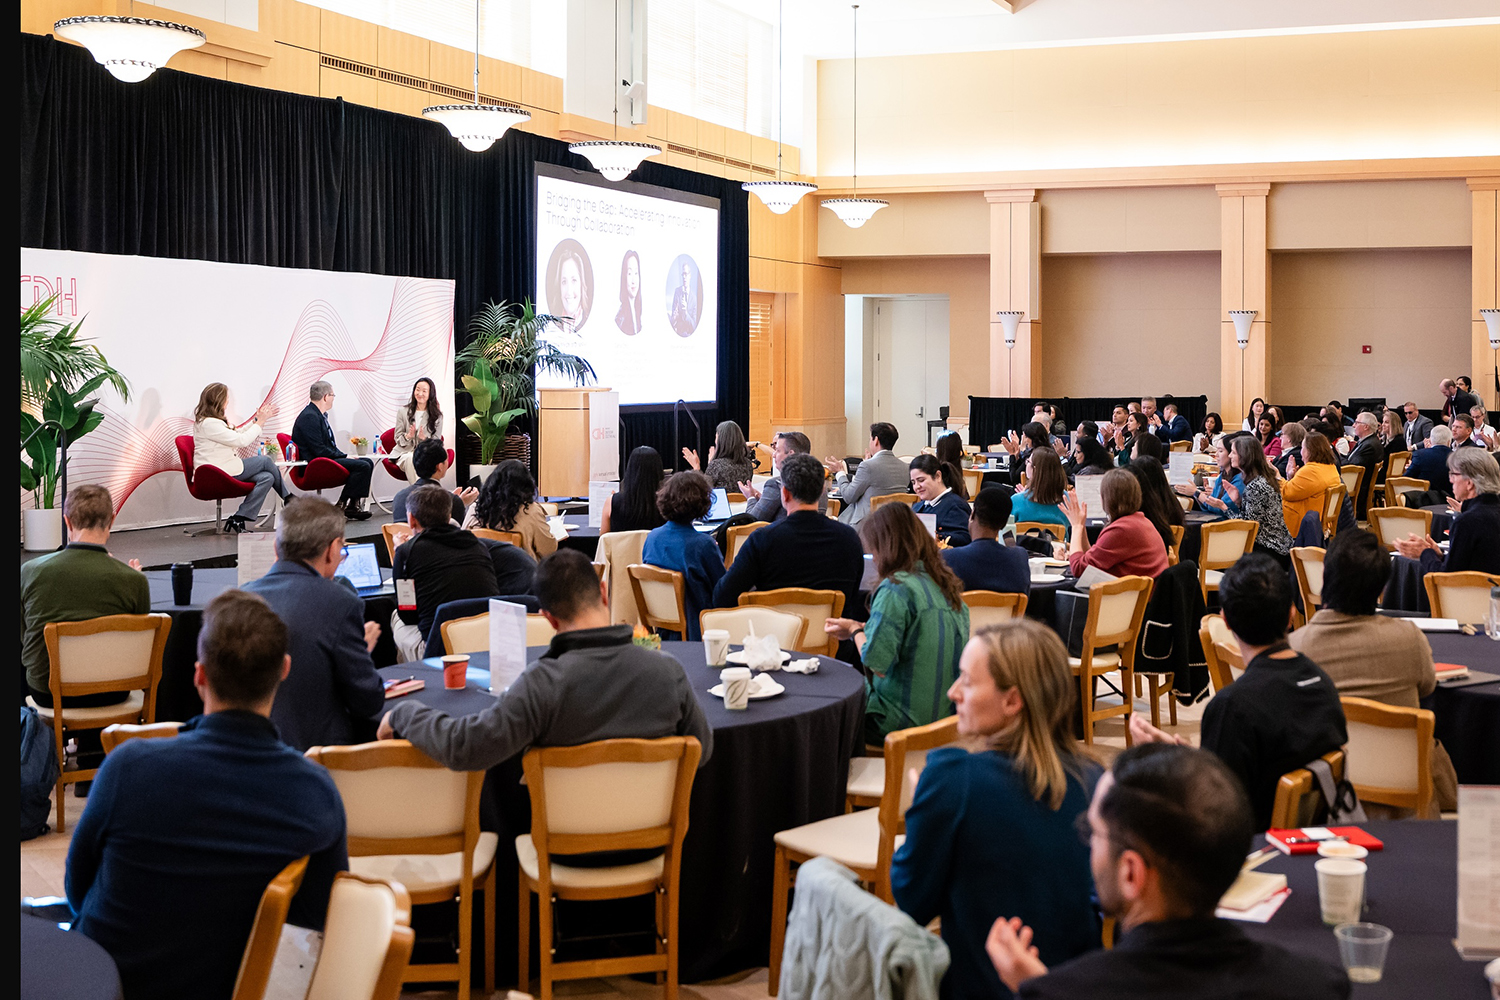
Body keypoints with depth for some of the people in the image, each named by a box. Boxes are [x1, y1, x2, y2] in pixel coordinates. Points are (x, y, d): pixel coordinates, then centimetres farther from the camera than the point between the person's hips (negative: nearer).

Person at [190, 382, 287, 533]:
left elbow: (236, 435, 21)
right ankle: (288, 499, 16)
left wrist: (256, 419, 16)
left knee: (266, 478, -4)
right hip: (217, 474, -10)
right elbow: (241, 441, -19)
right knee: (265, 460, -3)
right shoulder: (208, 424, -20)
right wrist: (260, 422, -7)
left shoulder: (212, 420, 14)